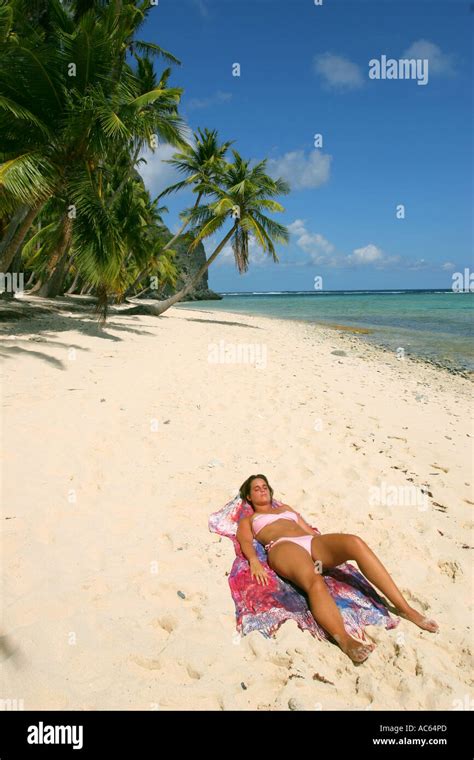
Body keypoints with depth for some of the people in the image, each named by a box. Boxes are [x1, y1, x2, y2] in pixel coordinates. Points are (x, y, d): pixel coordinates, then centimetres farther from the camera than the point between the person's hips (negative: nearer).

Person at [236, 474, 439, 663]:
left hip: (310, 542, 4)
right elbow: (246, 541, 5)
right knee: (314, 580, -40)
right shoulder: (247, 520, 25)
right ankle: (346, 641, -61)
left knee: (354, 542, -28)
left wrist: (332, 548, 14)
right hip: (283, 547, -4)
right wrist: (254, 561, -19)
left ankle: (404, 607, -33)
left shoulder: (285, 508, 39)